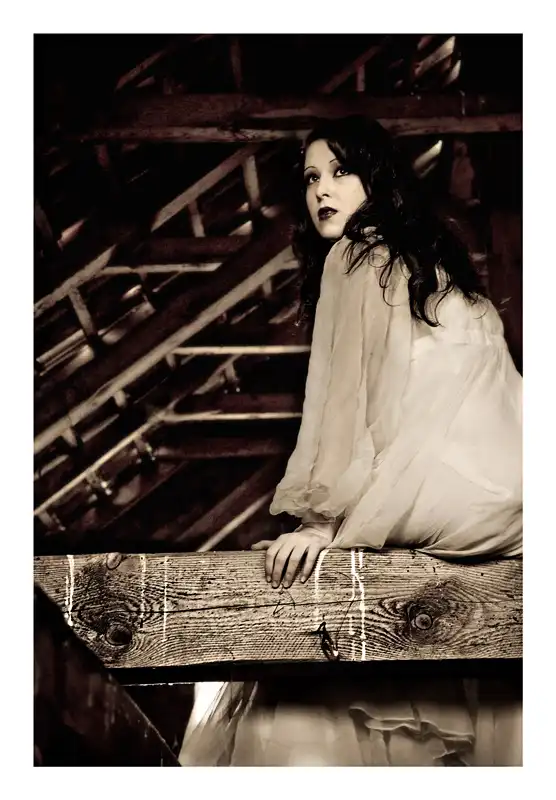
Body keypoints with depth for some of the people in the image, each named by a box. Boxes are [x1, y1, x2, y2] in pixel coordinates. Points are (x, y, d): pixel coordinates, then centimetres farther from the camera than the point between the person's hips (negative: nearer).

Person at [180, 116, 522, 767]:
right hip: (501, 497, 8)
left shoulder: (357, 256, 0)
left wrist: (321, 521, -9)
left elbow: (354, 398, -8)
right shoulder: (432, 258, 23)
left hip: (451, 488, -8)